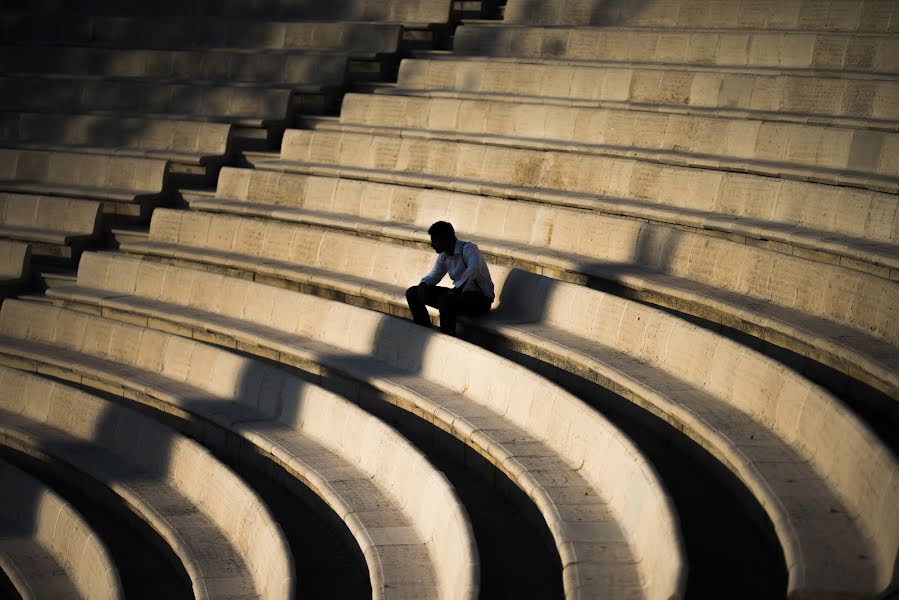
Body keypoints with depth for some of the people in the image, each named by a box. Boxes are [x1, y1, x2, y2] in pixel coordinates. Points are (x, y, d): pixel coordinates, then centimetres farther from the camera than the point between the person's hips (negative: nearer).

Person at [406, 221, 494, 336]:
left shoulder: (468, 248, -19)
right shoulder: (444, 254, 5)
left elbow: (474, 269, -38)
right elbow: (435, 275, 18)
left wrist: (457, 289, -38)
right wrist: (423, 284, -4)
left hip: (481, 300, -8)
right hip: (461, 294, 8)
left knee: (445, 300, -38)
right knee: (412, 293, 2)